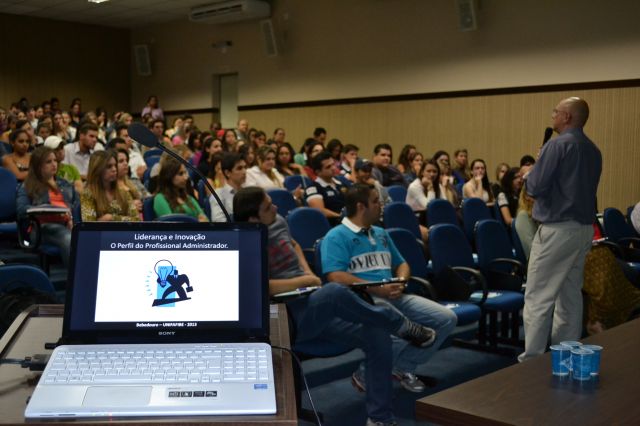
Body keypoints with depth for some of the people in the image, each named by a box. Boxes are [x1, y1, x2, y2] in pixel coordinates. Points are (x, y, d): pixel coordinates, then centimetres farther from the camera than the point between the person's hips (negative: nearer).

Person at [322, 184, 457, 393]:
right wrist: (377, 288, -18)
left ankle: (403, 367, 8)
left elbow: (402, 264, 28)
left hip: (395, 296, 8)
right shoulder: (337, 237, -3)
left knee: (447, 319, -5)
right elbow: (335, 277, -15)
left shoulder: (380, 233, 24)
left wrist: (401, 281, 3)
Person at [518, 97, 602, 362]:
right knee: (571, 296, 13)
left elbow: (535, 187, -16)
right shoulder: (593, 150, 12)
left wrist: (531, 174, 5)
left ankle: (532, 360, -2)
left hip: (557, 229, -8)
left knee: (538, 298, -4)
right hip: (584, 228, 8)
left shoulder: (558, 145, -13)